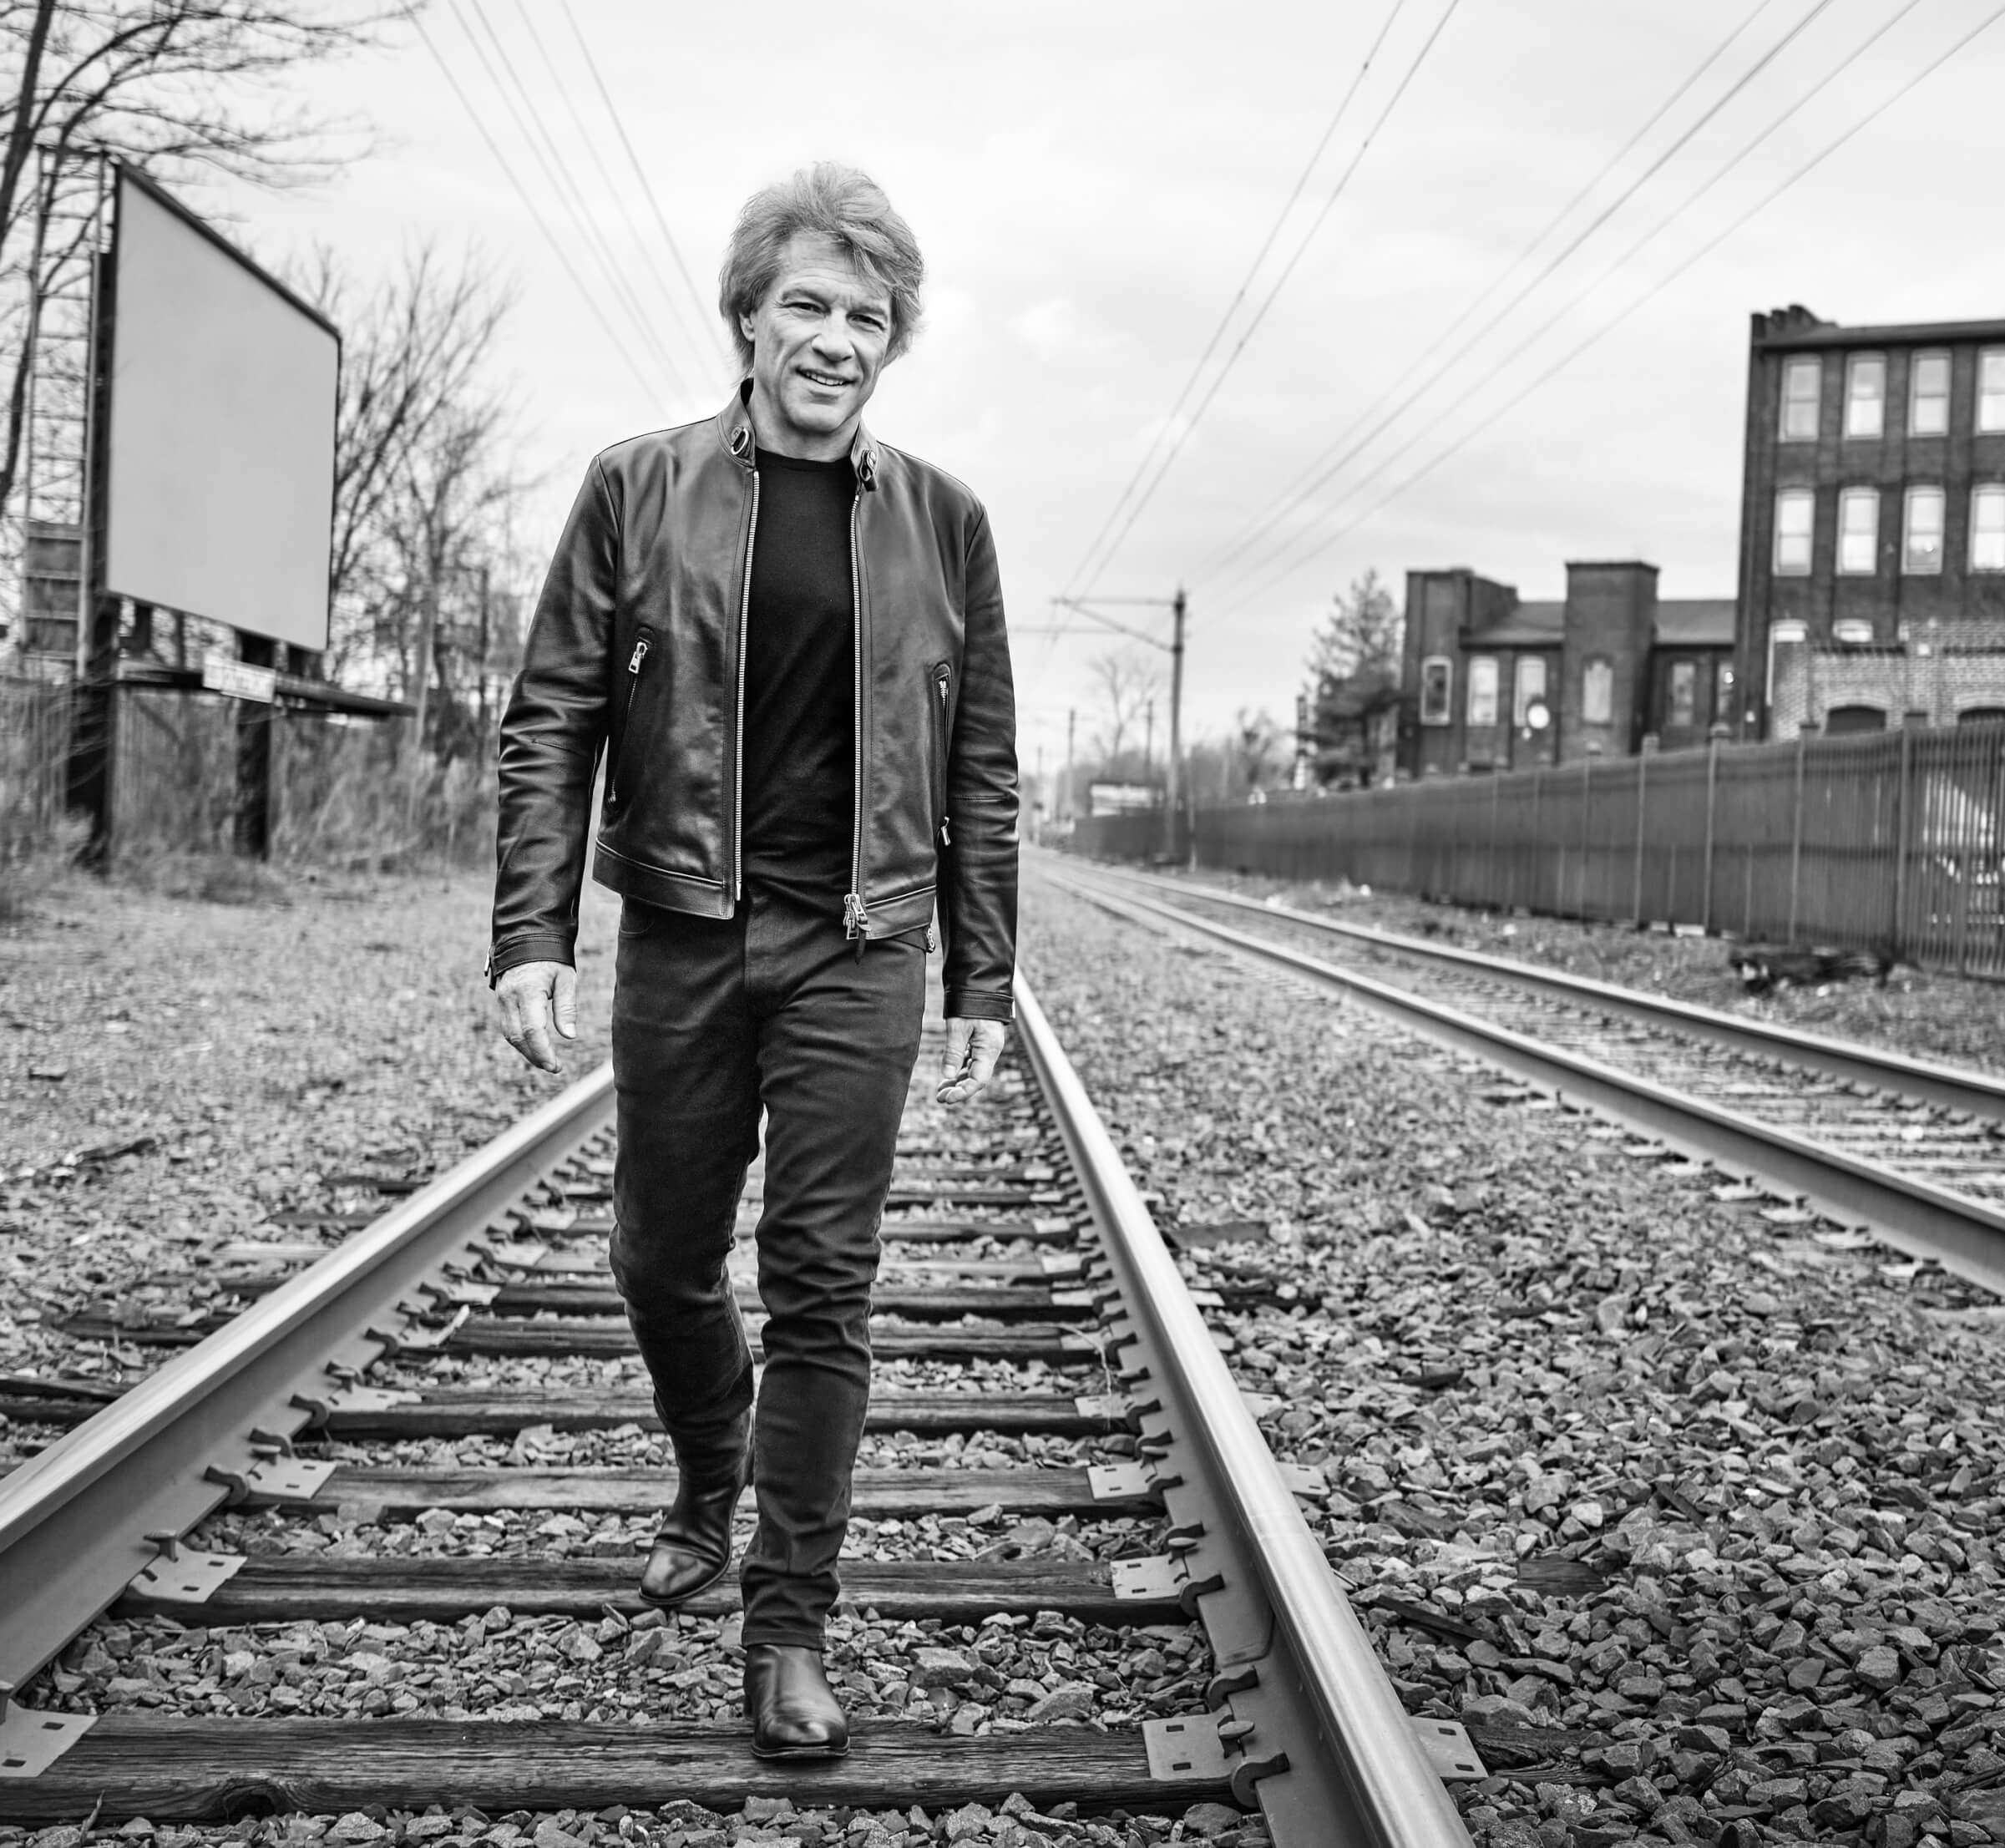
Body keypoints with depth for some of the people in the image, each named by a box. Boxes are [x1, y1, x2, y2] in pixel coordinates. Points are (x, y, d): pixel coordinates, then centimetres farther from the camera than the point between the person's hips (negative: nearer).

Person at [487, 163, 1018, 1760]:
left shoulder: (942, 523, 3)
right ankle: (708, 1491, 42)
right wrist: (533, 935, -10)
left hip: (859, 952, -1)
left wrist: (985, 982, 2)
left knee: (823, 1287, 0)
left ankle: (790, 1631, 10)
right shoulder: (637, 491, 1)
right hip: (678, 936, 1)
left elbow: (981, 771, 6)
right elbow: (552, 723, -1)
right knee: (662, 1261, 13)